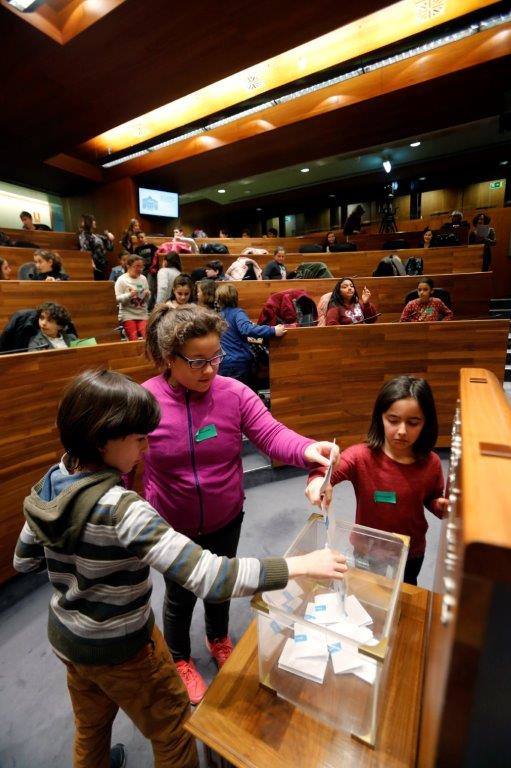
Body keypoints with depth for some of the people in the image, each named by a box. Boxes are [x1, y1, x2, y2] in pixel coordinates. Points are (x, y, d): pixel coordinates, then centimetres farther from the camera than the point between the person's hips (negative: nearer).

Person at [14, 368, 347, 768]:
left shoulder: (51, 482, -14)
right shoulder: (119, 507, -38)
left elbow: (24, 560, 2)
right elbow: (209, 578, -43)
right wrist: (299, 564, -37)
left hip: (65, 635, 7)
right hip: (120, 649, -6)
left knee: (90, 729, 35)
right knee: (173, 729, 23)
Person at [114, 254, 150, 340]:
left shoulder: (143, 278, 8)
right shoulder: (122, 280, -3)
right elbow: (117, 299, -9)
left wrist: (148, 295, -8)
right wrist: (129, 295, -23)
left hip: (143, 314, 3)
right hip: (128, 315, -3)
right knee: (134, 340, -8)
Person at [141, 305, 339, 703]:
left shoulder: (234, 393, -17)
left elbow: (271, 434, -22)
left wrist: (307, 449, -42)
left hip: (225, 521, 2)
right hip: (172, 528, -2)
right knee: (180, 595, 23)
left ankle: (219, 640, 62)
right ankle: (181, 661, 56)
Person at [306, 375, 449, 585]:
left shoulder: (431, 463, -17)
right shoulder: (362, 456, -26)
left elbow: (432, 499, 2)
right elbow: (327, 471, -38)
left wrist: (441, 506, -19)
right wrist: (318, 480, -60)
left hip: (412, 552, 2)